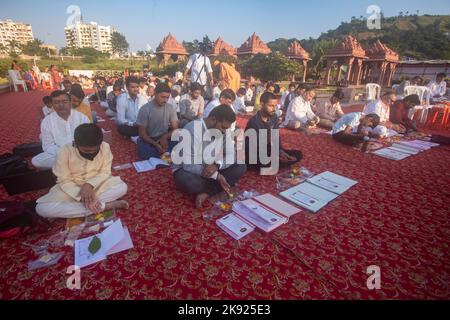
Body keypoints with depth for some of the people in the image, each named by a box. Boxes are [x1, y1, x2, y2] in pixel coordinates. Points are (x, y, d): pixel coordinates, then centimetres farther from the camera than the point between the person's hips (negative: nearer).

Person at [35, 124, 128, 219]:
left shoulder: (105, 147, -19)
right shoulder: (65, 152, -21)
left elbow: (105, 172, -10)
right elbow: (64, 181, -16)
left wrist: (90, 184, -28)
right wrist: (81, 196, -31)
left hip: (96, 185, 1)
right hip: (71, 188, 0)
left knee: (122, 187, -24)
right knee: (41, 208, -25)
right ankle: (104, 206, -28)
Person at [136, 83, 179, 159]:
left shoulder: (171, 108, -3)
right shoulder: (145, 109, -11)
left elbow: (175, 129, 1)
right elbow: (142, 133, -9)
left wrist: (164, 137, -19)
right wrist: (155, 144, -25)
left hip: (164, 139, 2)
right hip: (148, 140, -2)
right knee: (145, 154, -35)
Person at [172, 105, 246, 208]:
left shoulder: (224, 130, -5)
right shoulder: (192, 129, -25)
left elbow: (232, 155, -5)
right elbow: (189, 165, -29)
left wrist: (217, 165, -26)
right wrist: (217, 176, -29)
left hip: (212, 169, 6)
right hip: (188, 170, -5)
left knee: (241, 167, -13)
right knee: (187, 180, -40)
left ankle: (206, 193, -19)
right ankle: (216, 188, -8)